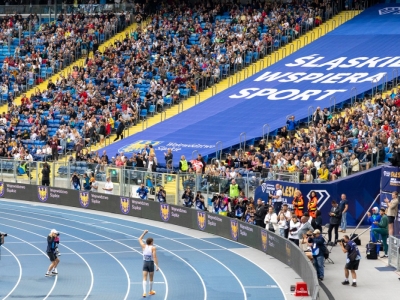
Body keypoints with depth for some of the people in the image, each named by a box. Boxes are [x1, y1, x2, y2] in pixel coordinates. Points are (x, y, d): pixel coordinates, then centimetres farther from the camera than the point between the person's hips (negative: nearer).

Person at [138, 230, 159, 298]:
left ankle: (144, 292, -14)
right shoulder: (153, 248, -10)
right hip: (151, 263, -3)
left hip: (145, 263, 3)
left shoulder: (144, 246, 1)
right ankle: (151, 291, 30)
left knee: (145, 278, -1)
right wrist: (157, 265, -16)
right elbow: (155, 257, -17)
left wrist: (144, 233, 26)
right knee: (151, 278, 15)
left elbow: (140, 239, 19)